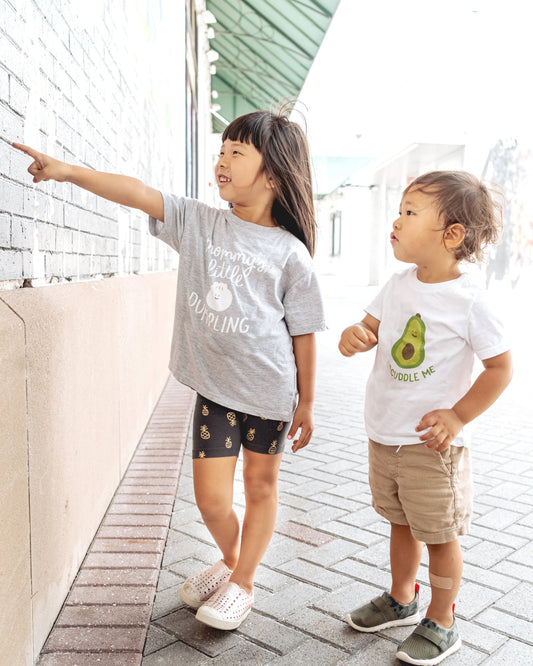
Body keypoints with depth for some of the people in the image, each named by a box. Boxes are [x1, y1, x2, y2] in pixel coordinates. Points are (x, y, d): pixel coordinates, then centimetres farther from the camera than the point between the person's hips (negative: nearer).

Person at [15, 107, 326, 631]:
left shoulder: (289, 253, -8)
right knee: (210, 499, 6)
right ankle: (230, 559, 39)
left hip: (269, 390, -2)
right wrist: (68, 171, -20)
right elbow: (139, 193, -9)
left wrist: (306, 403, -1)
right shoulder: (198, 223, 1)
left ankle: (242, 582, 34)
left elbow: (304, 333, -5)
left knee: (260, 484, 13)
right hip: (214, 386, 2)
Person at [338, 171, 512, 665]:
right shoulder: (399, 285, 1)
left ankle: (441, 624, 30)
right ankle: (401, 599, 43)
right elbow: (370, 328, 8)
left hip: (431, 442, -6)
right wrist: (353, 336, -16)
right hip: (384, 434, 6)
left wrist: (457, 417, -15)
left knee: (440, 534, 10)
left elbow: (500, 367, -10)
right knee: (401, 522, 23)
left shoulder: (468, 300, -17)